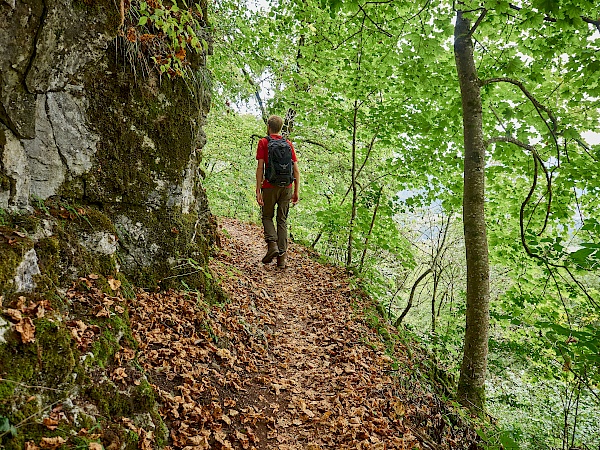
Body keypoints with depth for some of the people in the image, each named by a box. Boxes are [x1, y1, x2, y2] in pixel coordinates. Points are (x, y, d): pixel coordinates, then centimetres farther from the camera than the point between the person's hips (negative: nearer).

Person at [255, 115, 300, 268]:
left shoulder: (263, 142, 0)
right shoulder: (288, 144, 10)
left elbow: (260, 168, -7)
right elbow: (296, 170, 7)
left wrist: (258, 190, -6)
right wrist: (296, 191, 11)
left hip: (270, 186, -3)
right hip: (287, 187, 3)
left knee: (267, 217, 14)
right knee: (282, 220, 8)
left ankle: (272, 244, -9)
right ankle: (282, 256, 4)